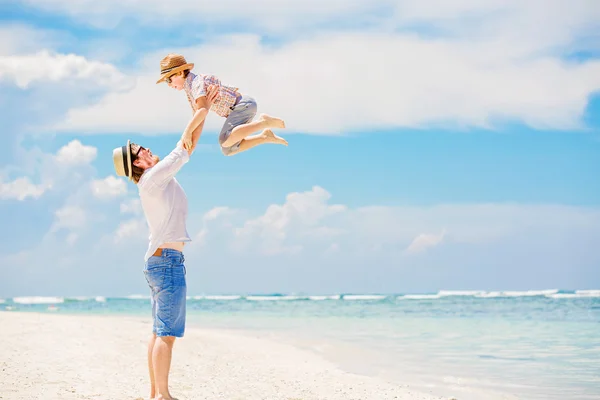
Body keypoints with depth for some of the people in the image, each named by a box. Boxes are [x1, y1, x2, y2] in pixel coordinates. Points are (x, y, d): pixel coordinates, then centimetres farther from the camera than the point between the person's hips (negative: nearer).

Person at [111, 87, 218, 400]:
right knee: (167, 333, -11)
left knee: (160, 332, 9)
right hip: (168, 259, -10)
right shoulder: (153, 177, -10)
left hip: (159, 260, 10)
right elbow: (184, 146, -7)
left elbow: (187, 148, 21)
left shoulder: (156, 179, 16)